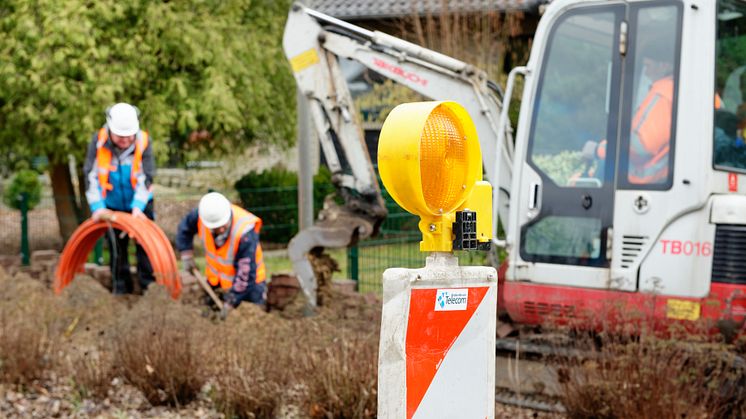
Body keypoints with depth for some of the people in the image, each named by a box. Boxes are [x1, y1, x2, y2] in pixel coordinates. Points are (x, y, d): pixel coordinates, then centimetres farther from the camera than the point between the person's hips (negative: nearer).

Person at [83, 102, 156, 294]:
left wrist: (138, 206, -31)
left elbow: (146, 177, -21)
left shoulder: (143, 141, -20)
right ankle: (121, 289, 21)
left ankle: (149, 285, 7)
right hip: (112, 205, 1)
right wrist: (97, 206, -25)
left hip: (140, 204, -1)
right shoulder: (99, 141, -18)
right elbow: (91, 175, -17)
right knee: (117, 248, 10)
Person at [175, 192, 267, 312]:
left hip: (248, 282, -5)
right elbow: (185, 228, 3)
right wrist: (186, 256, -3)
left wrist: (231, 302, -26)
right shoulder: (203, 214, -23)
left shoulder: (246, 233, -37)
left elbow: (246, 273, -31)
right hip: (215, 280, 5)